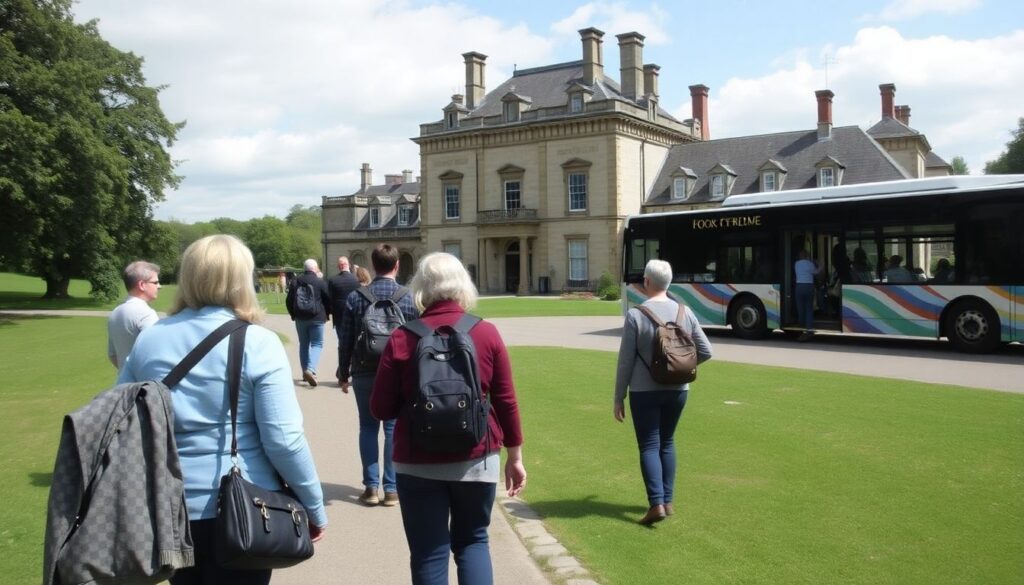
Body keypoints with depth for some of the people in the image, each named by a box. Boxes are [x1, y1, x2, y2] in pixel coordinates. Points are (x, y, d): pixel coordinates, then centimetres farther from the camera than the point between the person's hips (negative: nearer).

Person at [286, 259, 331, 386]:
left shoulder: (295, 281, 5)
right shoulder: (320, 282, -8)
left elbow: (288, 301, 7)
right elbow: (328, 299, -4)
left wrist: (293, 315, 18)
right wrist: (325, 314, 11)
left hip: (300, 318, 4)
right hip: (316, 318, -4)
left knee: (303, 344, 15)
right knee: (317, 344, 0)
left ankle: (306, 371, 18)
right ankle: (310, 369, -20)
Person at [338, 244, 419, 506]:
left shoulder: (355, 297, -3)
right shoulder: (408, 297, -5)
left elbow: (345, 341, 0)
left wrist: (343, 374, 10)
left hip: (364, 374, 1)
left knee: (368, 428, 11)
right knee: (394, 429, 7)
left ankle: (371, 487, 11)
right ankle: (392, 489, 9)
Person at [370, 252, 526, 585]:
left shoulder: (402, 338, -6)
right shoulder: (486, 333, -4)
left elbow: (381, 409, -3)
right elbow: (506, 402, -1)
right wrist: (515, 457, 10)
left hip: (418, 464, -1)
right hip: (476, 460, 1)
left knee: (429, 552, 10)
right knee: (472, 540, 20)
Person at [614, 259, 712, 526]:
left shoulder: (636, 315, -12)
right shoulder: (685, 313, -1)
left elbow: (625, 361, -10)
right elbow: (705, 352, 3)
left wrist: (618, 397, -2)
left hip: (644, 391, -4)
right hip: (677, 389, 4)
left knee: (649, 446, 2)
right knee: (667, 442, 18)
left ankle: (656, 504, -9)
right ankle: (668, 501, 21)